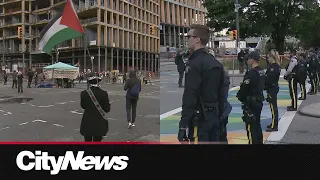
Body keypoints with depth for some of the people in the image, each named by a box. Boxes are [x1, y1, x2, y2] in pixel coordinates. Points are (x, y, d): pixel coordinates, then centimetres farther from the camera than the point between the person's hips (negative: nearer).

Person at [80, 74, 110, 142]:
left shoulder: (84, 93, -10)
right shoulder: (104, 93, -12)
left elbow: (83, 106, 5)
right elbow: (107, 109, -6)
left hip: (87, 123, 0)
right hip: (99, 124, 0)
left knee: (87, 140, 14)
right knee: (97, 141, 11)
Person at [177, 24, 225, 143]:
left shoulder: (194, 63, -14)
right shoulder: (217, 64, 12)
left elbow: (189, 98, -20)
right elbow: (221, 95, 14)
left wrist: (183, 125, -19)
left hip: (199, 118, -8)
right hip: (214, 116, 9)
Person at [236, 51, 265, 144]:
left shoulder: (251, 73, -21)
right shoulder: (262, 72, 7)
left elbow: (244, 88, -18)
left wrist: (240, 96, -1)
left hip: (251, 103, -9)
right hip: (259, 101, 9)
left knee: (251, 126, -2)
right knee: (257, 124, 20)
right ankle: (259, 142, 31)